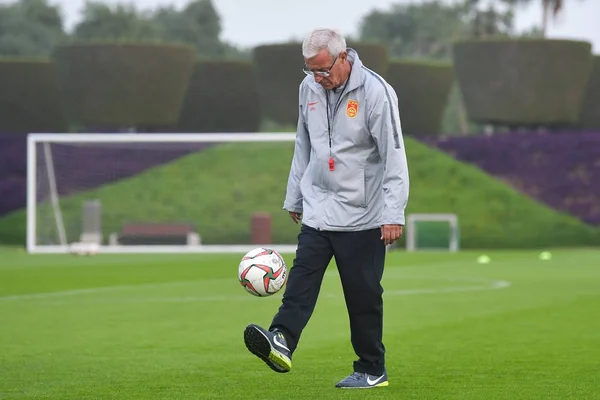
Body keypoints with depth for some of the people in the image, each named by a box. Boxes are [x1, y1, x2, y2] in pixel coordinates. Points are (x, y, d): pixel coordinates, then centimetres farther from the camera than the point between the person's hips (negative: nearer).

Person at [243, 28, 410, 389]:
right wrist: (294, 196, 20)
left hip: (361, 215, -5)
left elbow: (394, 156, -14)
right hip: (318, 209, 5)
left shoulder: (376, 92, -14)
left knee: (363, 294, -1)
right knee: (302, 276, -13)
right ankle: (282, 342, -29)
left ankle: (372, 370, 10)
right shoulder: (309, 88, 5)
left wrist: (393, 214, -19)